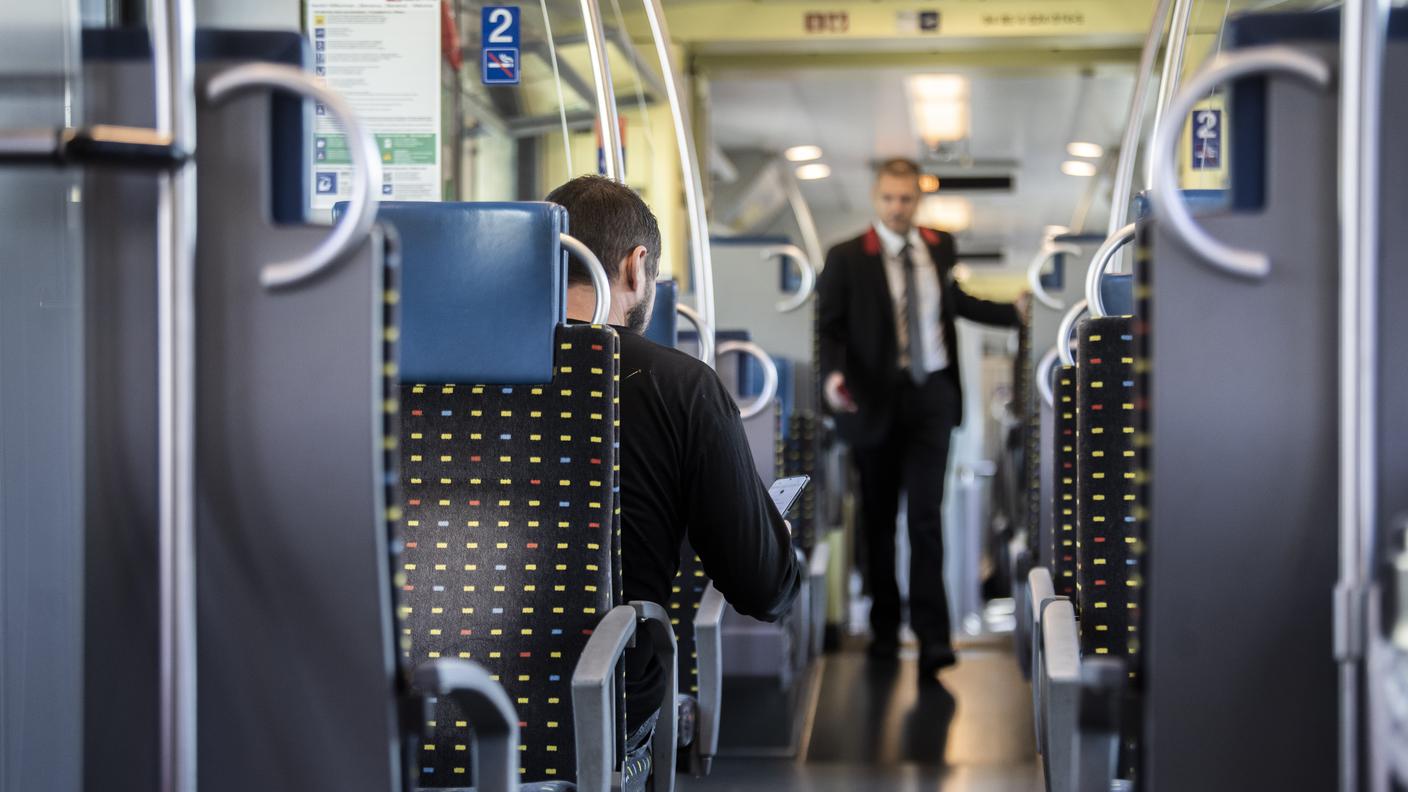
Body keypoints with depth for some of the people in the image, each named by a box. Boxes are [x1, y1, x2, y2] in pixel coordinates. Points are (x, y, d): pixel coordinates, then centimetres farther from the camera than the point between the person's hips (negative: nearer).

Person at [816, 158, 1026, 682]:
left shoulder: (940, 247, 9)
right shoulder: (846, 258, -3)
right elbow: (829, 325, -5)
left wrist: (1017, 312, 26)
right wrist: (833, 373, -23)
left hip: (931, 395, 1)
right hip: (875, 398, -1)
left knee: (926, 516, -8)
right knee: (879, 517, 9)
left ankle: (933, 638, -10)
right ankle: (884, 628, 23)